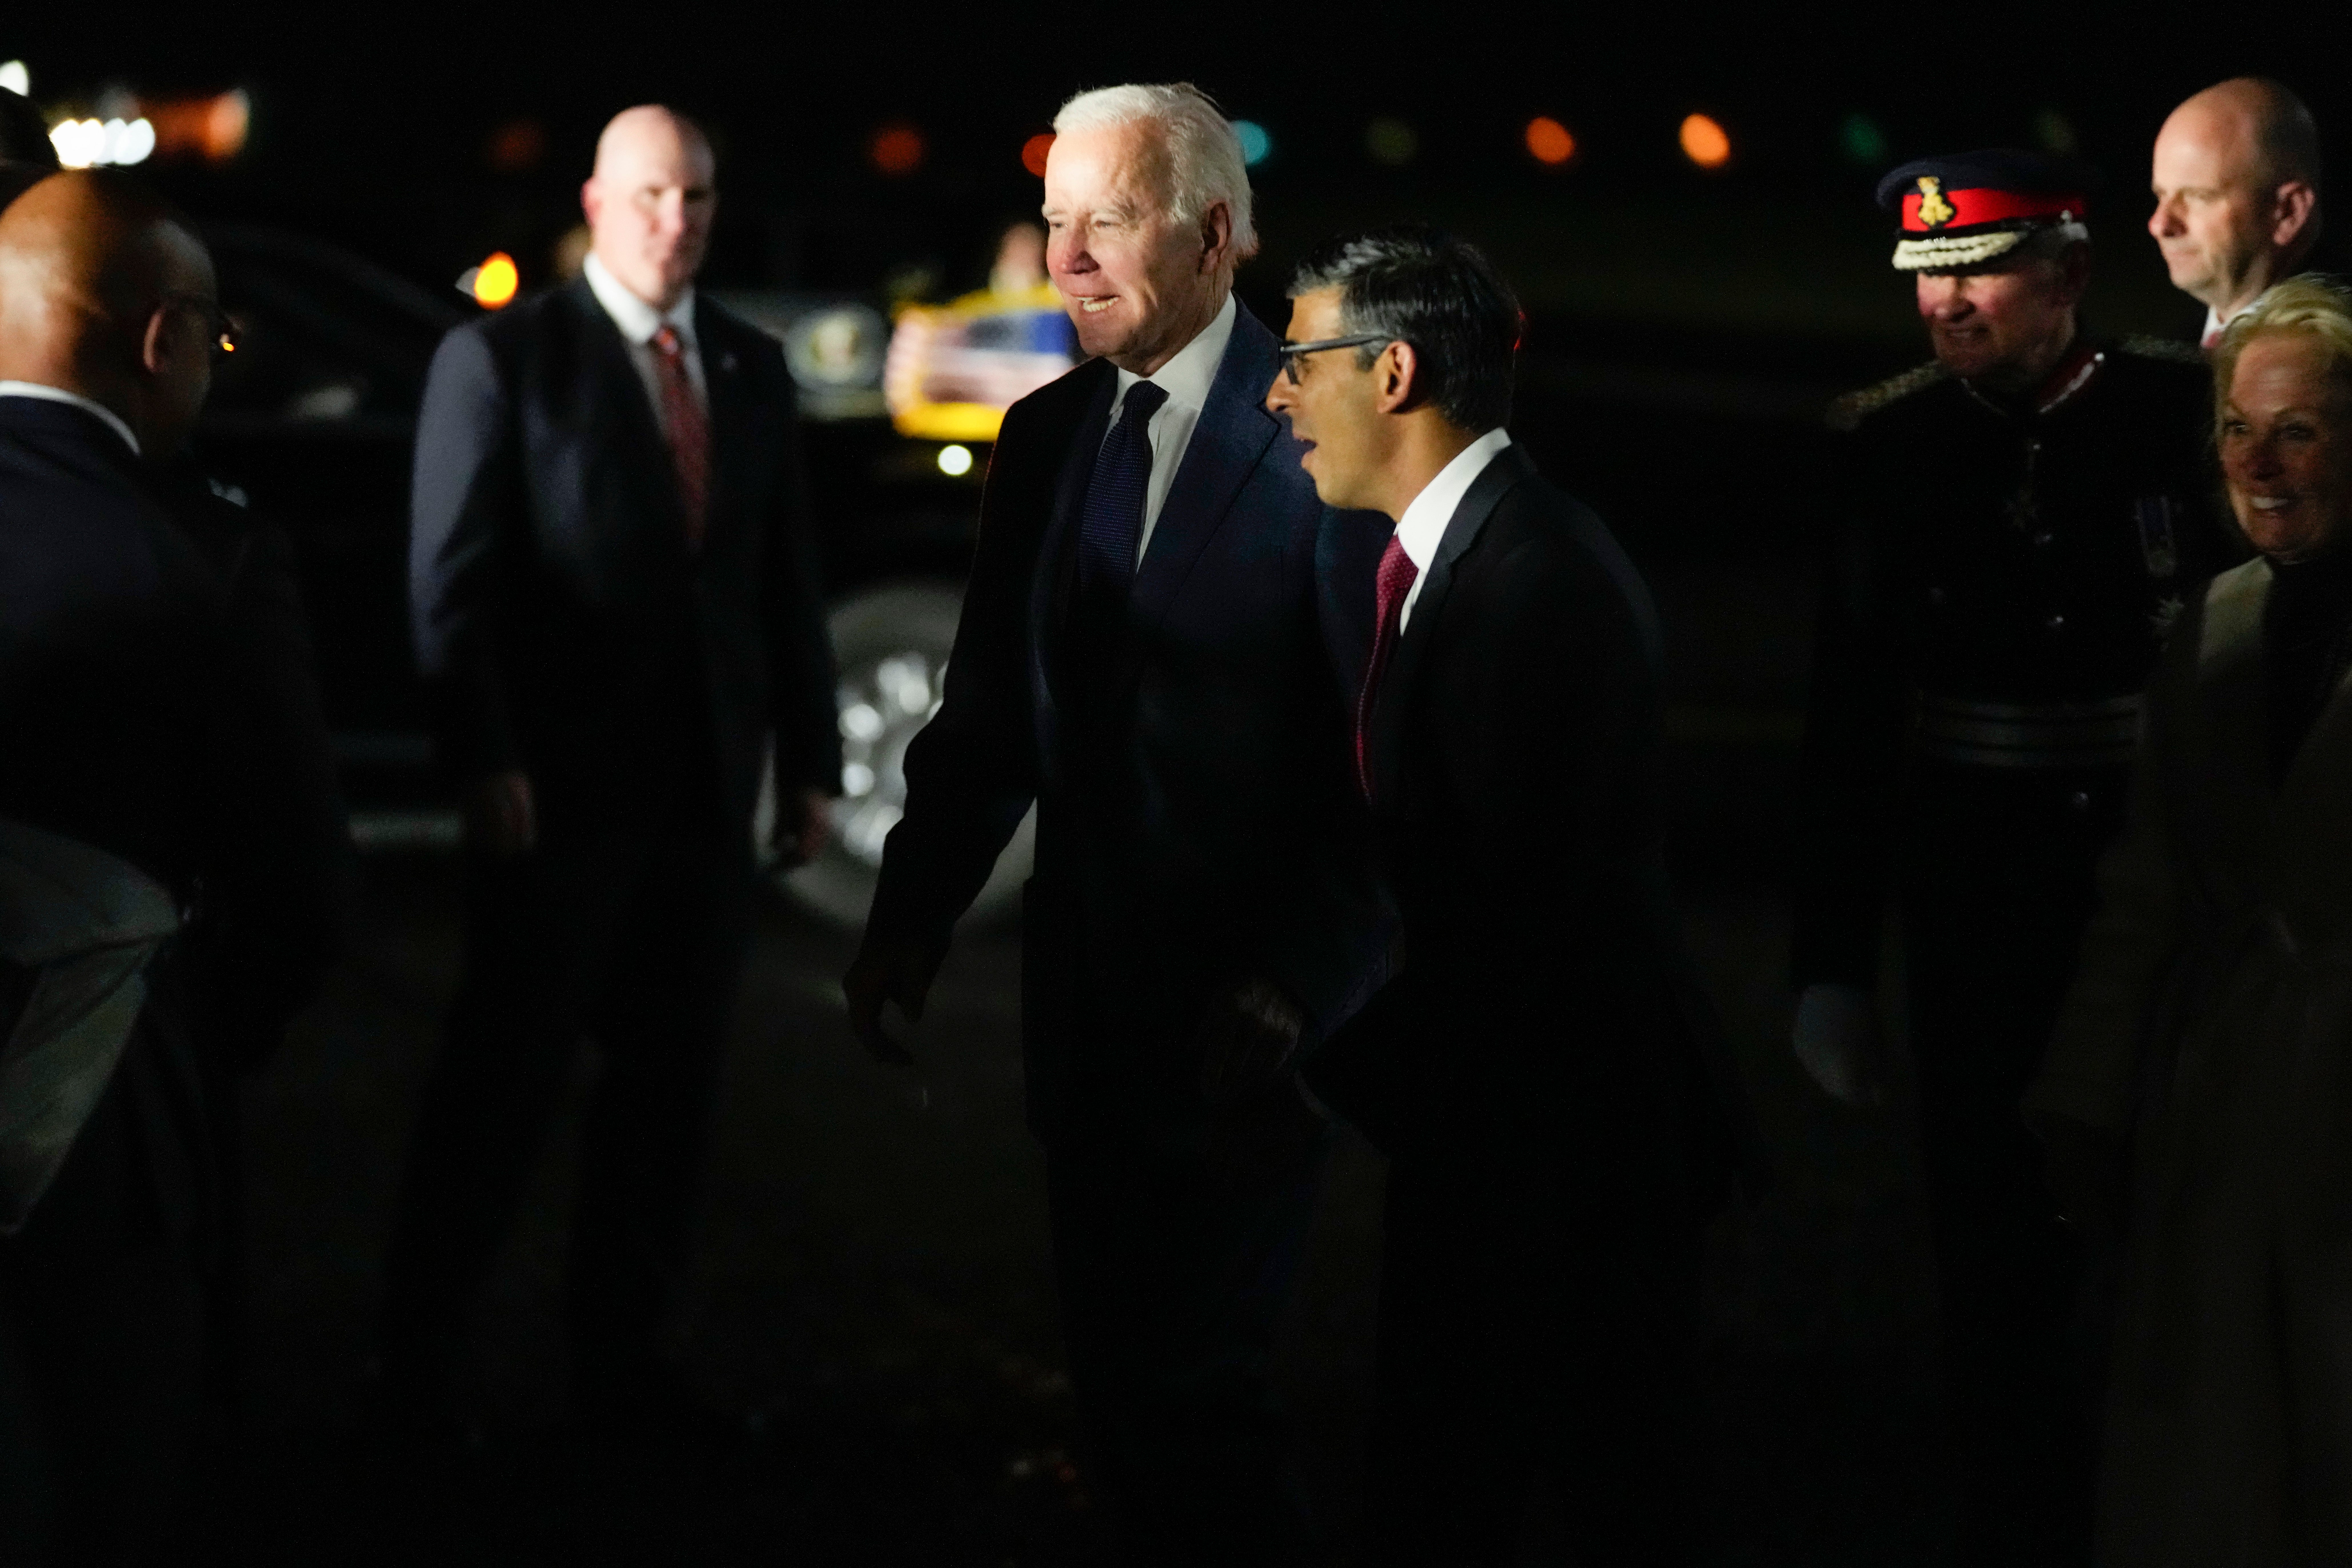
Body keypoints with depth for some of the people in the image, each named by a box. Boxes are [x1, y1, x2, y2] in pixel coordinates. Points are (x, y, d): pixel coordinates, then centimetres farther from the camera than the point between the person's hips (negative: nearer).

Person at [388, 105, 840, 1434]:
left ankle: (628, 1357, 18)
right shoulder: (503, 359, -3)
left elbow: (789, 578, 13)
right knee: (500, 1090, 0)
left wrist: (811, 759, 9)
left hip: (709, 790, 5)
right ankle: (418, 1362, 10)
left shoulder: (755, 368, 12)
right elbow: (454, 578, -8)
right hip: (562, 788, -5)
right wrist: (486, 762, -15)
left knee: (673, 1090, 8)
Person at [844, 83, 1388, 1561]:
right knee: (1120, 1380, 13)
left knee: (1192, 1384, -10)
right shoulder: (1045, 437, 9)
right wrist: (912, 920, 5)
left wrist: (1301, 978, -19)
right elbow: (991, 713, 14)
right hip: (1087, 1008, 7)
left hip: (1248, 1019, -7)